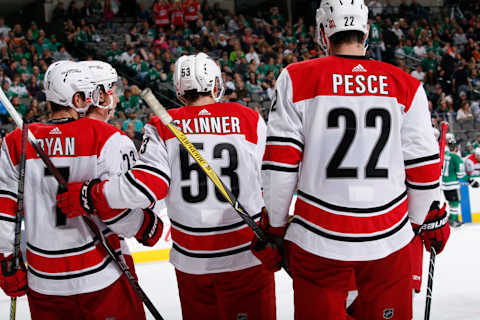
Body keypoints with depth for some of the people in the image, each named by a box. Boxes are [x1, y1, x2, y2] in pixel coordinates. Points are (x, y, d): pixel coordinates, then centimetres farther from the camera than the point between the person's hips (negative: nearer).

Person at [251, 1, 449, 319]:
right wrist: (429, 220, 20)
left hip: (318, 239, -1)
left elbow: (281, 163, -4)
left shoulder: (297, 79, -2)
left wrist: (274, 227, 6)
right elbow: (424, 166, 4)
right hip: (389, 239, 1)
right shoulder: (407, 87, 2)